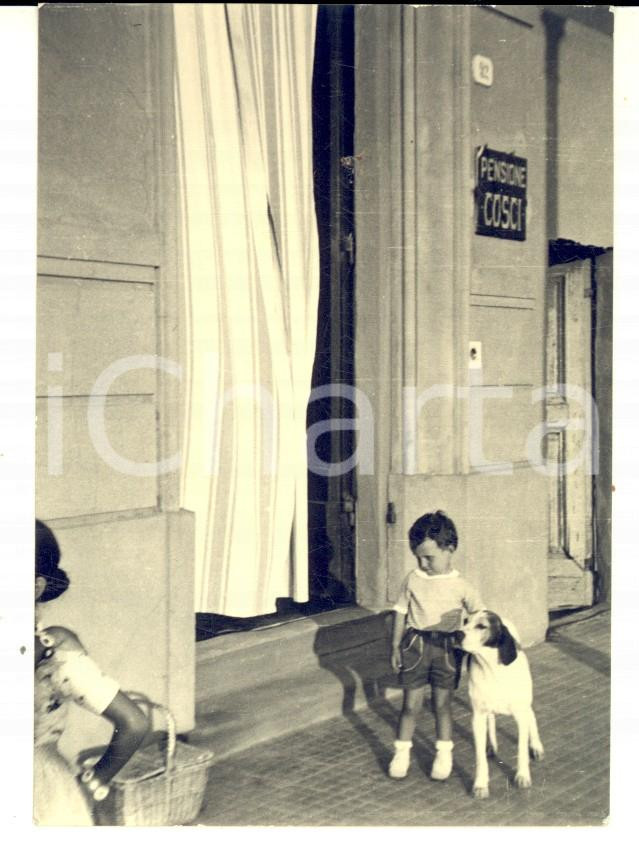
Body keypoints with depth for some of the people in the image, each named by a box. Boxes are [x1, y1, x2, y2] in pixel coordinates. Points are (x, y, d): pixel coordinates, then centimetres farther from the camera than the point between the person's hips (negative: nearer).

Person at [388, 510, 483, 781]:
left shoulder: (460, 586, -4)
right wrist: (395, 646, 4)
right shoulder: (412, 580, -1)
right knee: (410, 704, 4)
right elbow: (401, 612, 6)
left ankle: (444, 754, 24)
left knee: (442, 704, 8)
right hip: (415, 644, 1)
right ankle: (401, 753, 19)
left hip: (447, 648, -1)